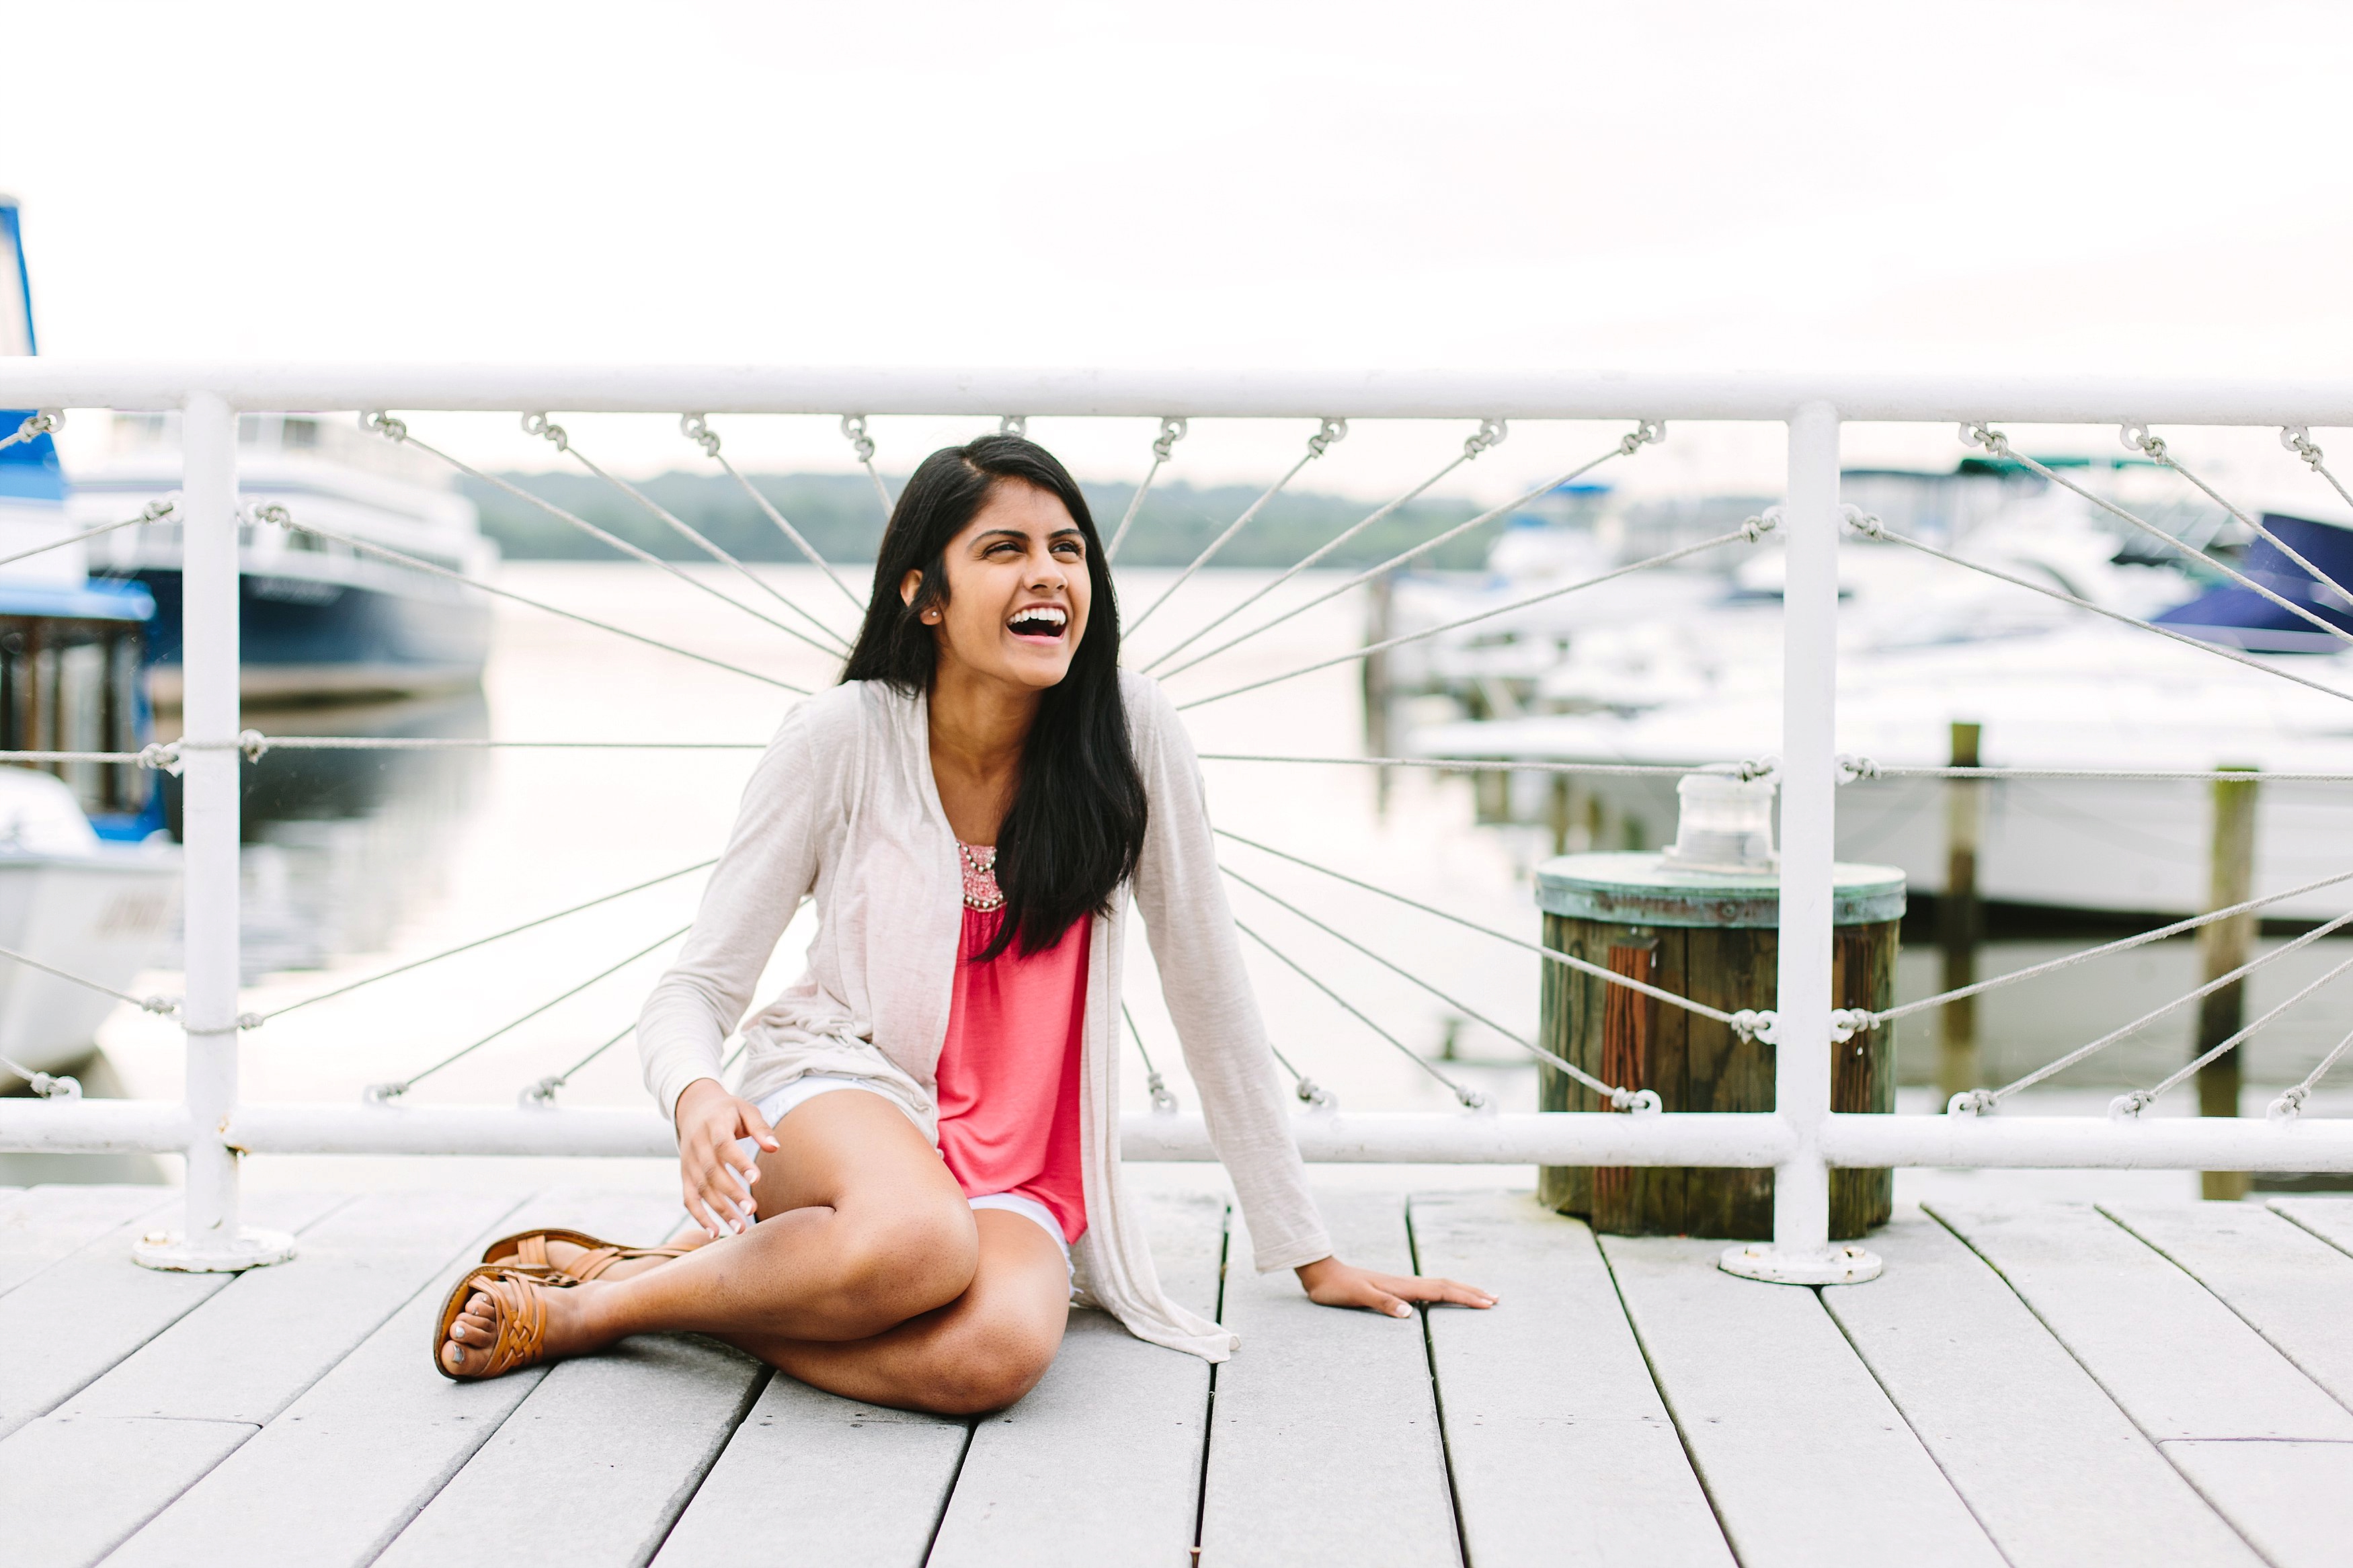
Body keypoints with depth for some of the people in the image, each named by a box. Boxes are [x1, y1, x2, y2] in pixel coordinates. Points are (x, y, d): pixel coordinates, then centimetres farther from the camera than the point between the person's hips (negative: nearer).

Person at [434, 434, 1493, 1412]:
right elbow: (696, 989, -5)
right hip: (840, 1097, -2)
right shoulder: (841, 741, -9)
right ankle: (597, 1299, -13)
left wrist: (1310, 1257, 5)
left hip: (1019, 1166, 2)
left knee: (1000, 1350, -35)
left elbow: (1207, 987, 1)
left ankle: (637, 1293, -13)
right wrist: (697, 1097, -31)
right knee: (919, 1238, -40)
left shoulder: (1128, 731, -7)